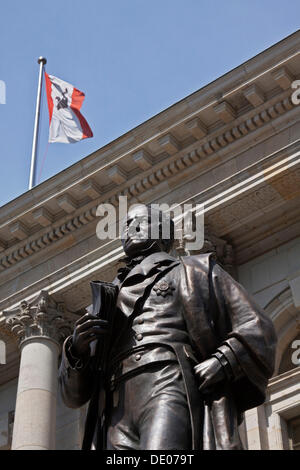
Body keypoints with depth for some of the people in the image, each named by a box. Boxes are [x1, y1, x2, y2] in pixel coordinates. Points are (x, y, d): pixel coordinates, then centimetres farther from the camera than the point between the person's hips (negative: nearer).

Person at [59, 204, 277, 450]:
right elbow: (74, 393, 28)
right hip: (117, 415, 4)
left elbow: (256, 328, 13)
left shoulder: (191, 270, 26)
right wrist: (77, 350, 5)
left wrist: (222, 363, -6)